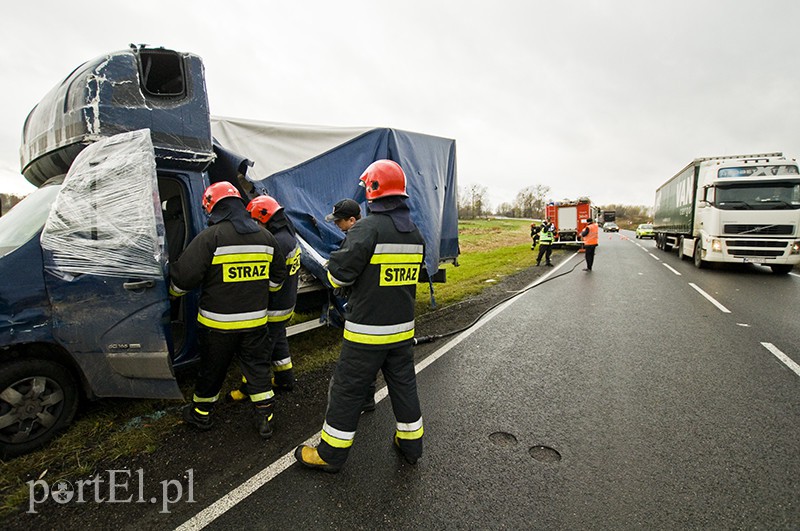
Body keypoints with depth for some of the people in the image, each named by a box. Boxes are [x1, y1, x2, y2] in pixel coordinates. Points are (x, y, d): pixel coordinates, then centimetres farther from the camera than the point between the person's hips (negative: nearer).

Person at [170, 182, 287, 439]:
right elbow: (278, 275, 14)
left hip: (218, 322, -4)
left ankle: (201, 413, 37)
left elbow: (185, 275, -15)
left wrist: (174, 291, 7)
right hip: (255, 319, 4)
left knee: (212, 368, 16)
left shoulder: (210, 237, -14)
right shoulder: (265, 236, 4)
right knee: (256, 364, 16)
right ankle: (265, 417, 20)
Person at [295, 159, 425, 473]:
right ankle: (411, 444, 36)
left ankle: (331, 454, 24)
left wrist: (334, 262, 3)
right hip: (403, 329, 7)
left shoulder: (368, 228, -18)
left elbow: (339, 274, -19)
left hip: (366, 331, -6)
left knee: (348, 389, 8)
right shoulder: (415, 233, 5)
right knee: (403, 384, 20)